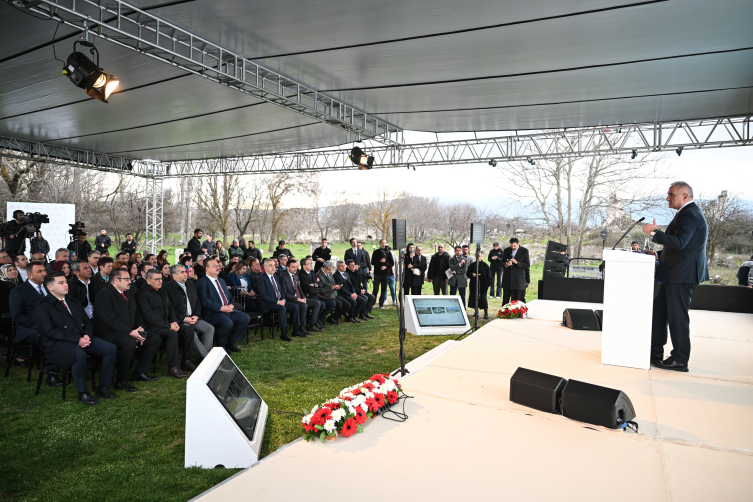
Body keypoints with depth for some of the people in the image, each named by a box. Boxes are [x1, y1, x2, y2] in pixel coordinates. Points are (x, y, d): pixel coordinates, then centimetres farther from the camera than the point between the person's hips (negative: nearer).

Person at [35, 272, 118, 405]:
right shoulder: (42, 307, -2)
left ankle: (103, 387, -4)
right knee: (79, 354, -38)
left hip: (82, 339, 7)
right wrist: (77, 340, -20)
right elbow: (50, 331, -13)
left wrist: (86, 336, -6)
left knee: (111, 348, -14)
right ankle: (83, 393, -19)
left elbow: (87, 322, 18)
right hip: (57, 344, -6)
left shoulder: (73, 303, 20)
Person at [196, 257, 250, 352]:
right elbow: (205, 301, -15)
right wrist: (221, 308, -21)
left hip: (228, 310, 8)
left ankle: (231, 343, 4)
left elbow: (229, 296, 24)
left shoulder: (221, 281, 24)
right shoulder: (202, 283, -4)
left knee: (246, 319, -11)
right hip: (213, 313, -8)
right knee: (228, 323, -34)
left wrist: (231, 305, 0)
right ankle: (221, 347, -8)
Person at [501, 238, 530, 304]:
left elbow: (527, 265, -2)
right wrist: (506, 264, -11)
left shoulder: (524, 251, -1)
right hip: (507, 280, 3)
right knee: (505, 300, 7)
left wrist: (517, 263, -17)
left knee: (519, 300, -3)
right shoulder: (506, 250, 9)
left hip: (519, 280, -3)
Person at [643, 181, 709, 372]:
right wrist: (660, 254, 17)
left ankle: (680, 360, 5)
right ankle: (655, 352, 20)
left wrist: (654, 232, -28)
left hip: (682, 274, -11)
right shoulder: (689, 213, 19)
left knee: (677, 316, -4)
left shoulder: (689, 214, -15)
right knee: (659, 311, 13)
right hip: (675, 274, 11)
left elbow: (680, 242, -28)